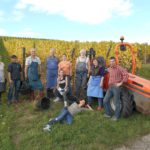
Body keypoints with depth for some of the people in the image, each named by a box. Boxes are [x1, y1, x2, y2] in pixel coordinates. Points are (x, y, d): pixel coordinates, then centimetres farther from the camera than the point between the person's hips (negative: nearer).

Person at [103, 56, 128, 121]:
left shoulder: (119, 68, -10)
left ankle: (116, 116, 18)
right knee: (105, 100, 6)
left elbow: (126, 75, -19)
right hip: (110, 87, 7)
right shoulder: (109, 69, 12)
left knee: (116, 102, 2)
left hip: (116, 87, -7)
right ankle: (108, 113, 22)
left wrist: (121, 83, -18)